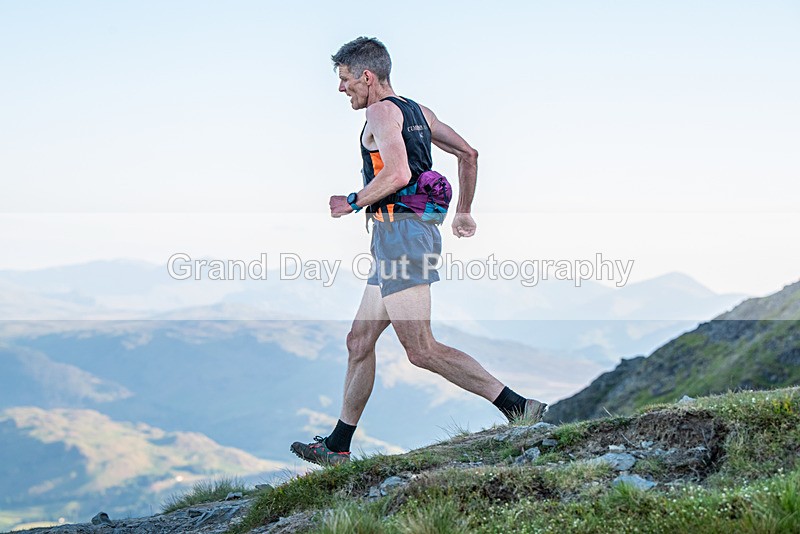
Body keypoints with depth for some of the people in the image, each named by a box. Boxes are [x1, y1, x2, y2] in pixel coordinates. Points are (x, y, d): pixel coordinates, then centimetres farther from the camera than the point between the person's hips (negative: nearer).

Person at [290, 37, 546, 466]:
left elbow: (398, 174, -23)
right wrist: (463, 213, 30)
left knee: (422, 350, -13)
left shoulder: (382, 112, -8)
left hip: (400, 231, -10)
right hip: (407, 236, 10)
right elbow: (468, 153, 24)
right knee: (359, 341, 13)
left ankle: (519, 409, -14)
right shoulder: (417, 111, 20)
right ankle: (338, 446, 19)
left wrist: (352, 203, -9)